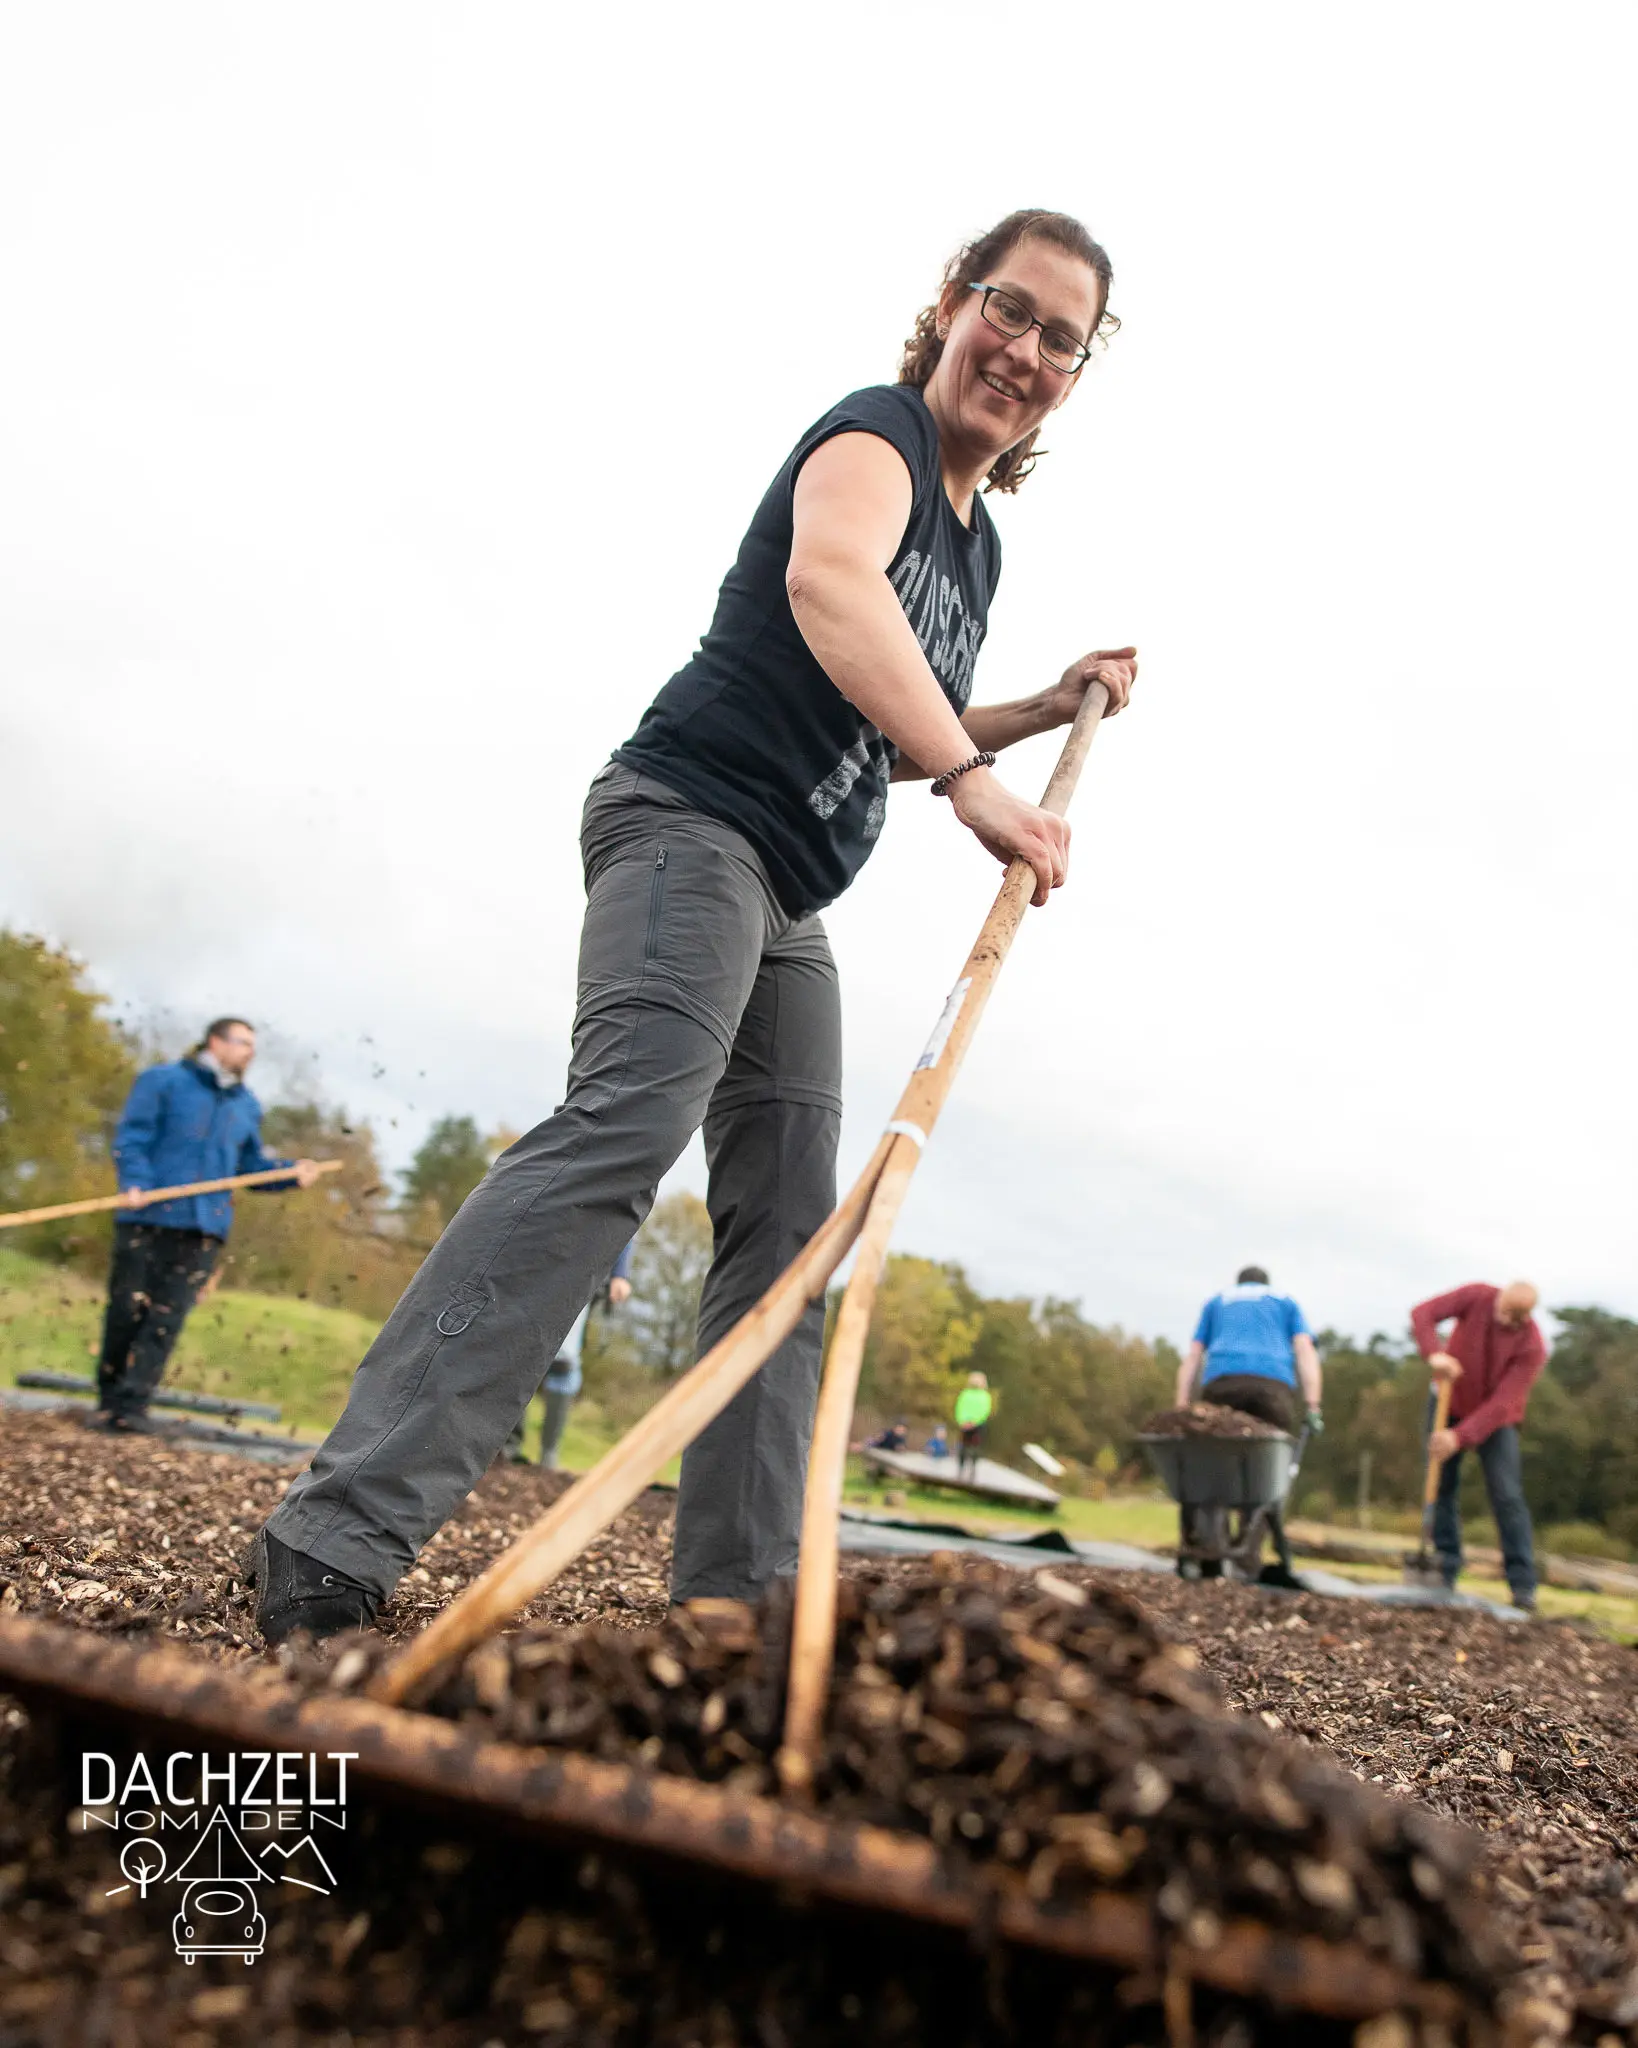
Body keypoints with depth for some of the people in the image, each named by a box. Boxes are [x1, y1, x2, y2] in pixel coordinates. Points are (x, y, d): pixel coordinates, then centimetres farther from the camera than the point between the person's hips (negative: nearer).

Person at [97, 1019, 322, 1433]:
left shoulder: (246, 1105, 17)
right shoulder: (162, 1081, 2)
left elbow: (252, 1165, 20)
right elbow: (131, 1138, -5)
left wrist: (292, 1171, 2)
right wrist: (135, 1182, -21)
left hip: (204, 1227, 4)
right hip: (149, 1216, -4)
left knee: (167, 1318, -3)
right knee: (127, 1311, 2)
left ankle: (133, 1404, -3)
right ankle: (108, 1402, 16)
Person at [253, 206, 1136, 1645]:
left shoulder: (976, 539, 24)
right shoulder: (875, 434, -2)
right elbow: (830, 578, -26)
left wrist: (1049, 708, 21)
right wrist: (973, 780, -35)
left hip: (787, 902, 9)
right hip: (691, 819, -9)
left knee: (789, 1221, 1)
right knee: (631, 1118, -29)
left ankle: (736, 1596, 4)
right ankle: (338, 1540, -31)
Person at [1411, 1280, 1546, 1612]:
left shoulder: (1532, 1345, -25)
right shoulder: (1477, 1296, -19)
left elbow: (1502, 1403, -29)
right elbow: (1423, 1313, -24)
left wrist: (1461, 1436, -37)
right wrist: (1434, 1354, -41)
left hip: (1496, 1419, -2)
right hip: (1450, 1402, 2)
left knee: (1507, 1495, -11)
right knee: (1441, 1487, 0)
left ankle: (1523, 1587, -6)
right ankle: (1444, 1573, 7)